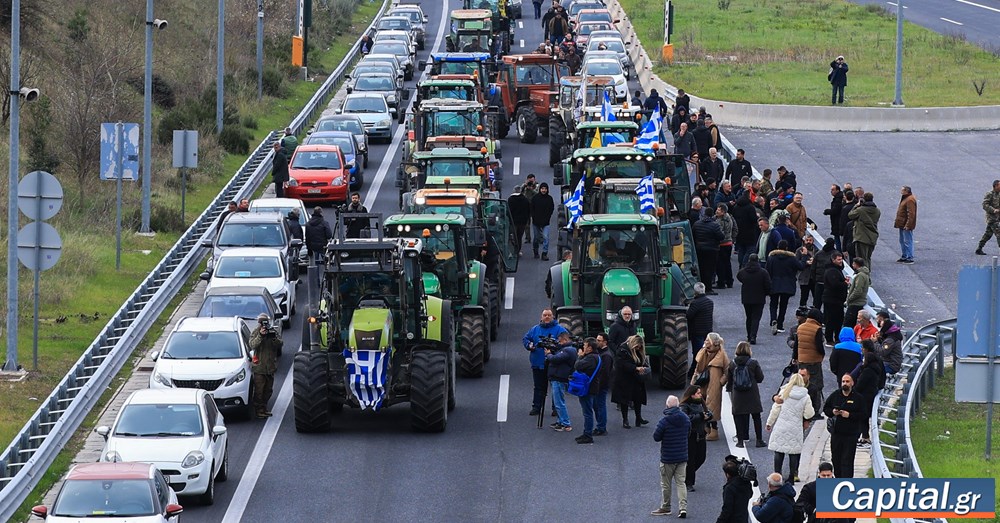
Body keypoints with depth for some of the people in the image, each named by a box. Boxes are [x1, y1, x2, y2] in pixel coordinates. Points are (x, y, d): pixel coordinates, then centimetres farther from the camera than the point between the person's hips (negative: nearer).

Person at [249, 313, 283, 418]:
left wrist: (274, 338, -20)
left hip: (270, 366, 4)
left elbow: (280, 344, -1)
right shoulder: (255, 333, -2)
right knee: (259, 390, -7)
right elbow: (252, 345, -16)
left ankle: (264, 407, 25)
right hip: (259, 366, -4)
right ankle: (259, 409, -3)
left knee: (268, 390, 13)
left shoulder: (273, 332, 7)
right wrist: (260, 336, -27)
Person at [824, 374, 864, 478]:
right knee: (835, 458, 8)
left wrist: (849, 415, -16)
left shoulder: (858, 398, -1)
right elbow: (825, 409, 14)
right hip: (836, 432, 4)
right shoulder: (835, 395, 8)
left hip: (851, 433, -4)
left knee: (847, 460, -7)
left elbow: (863, 414, -4)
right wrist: (832, 412, -7)